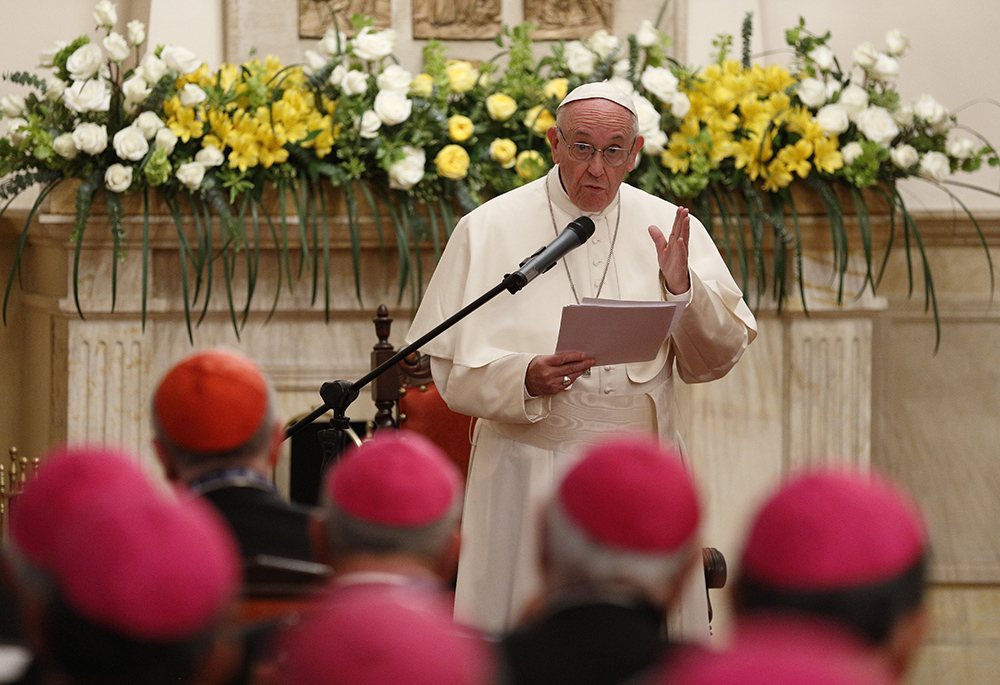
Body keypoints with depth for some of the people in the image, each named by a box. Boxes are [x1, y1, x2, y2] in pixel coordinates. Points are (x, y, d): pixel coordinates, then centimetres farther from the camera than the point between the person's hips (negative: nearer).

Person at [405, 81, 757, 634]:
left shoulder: (668, 230, 7)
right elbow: (450, 366, -4)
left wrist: (683, 290, -12)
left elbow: (717, 359, 5)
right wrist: (523, 379, -22)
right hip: (531, 477, -2)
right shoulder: (490, 230, 0)